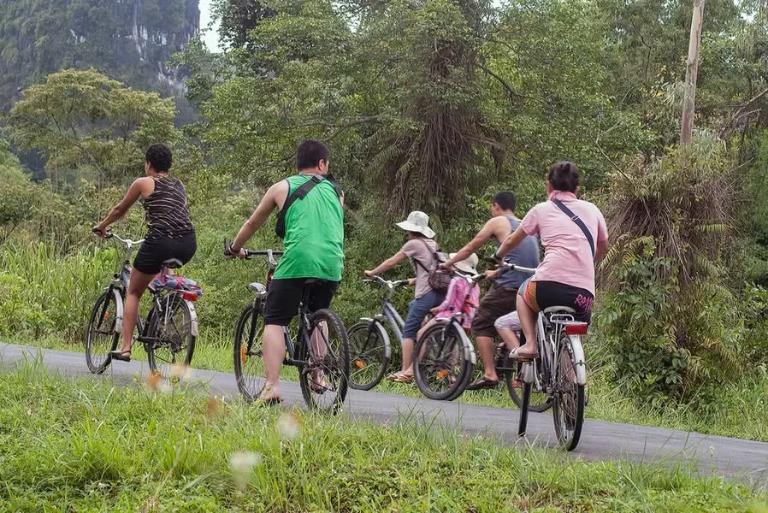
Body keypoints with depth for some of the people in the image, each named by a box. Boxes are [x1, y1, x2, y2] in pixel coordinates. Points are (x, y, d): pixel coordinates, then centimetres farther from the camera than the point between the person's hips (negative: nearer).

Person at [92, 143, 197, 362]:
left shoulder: (143, 183, 8)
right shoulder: (179, 185, 21)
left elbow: (119, 210, 19)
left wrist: (101, 226, 36)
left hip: (160, 242, -5)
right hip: (188, 245, 5)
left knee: (133, 292, 11)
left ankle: (125, 347, 1)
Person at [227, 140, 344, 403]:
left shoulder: (282, 187, 16)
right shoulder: (336, 191, 23)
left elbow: (252, 224, 27)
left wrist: (235, 248, 44)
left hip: (296, 262, -3)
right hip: (332, 265, 3)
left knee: (274, 322, 2)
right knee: (317, 317, 28)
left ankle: (272, 386, -12)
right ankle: (318, 375, 23)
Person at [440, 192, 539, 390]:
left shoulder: (497, 222, 6)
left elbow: (470, 248, 11)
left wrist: (448, 263, 25)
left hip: (509, 286, -7)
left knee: (481, 325, 2)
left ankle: (489, 374, -9)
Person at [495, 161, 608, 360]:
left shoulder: (542, 210, 13)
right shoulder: (591, 210, 17)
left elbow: (512, 241, 27)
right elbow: (603, 248, 33)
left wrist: (497, 256, 48)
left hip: (550, 286, -2)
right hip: (585, 294, 2)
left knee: (524, 293, 32)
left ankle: (530, 343, 12)